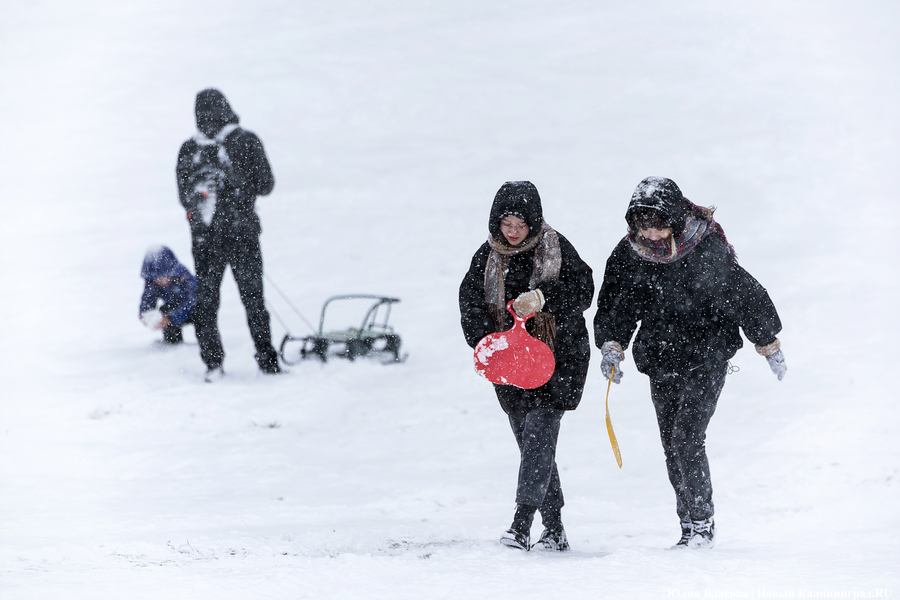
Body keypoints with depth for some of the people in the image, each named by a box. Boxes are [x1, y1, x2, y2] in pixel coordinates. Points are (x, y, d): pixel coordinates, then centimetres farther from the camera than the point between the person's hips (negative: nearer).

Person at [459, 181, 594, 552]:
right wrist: (486, 341, -18)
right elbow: (471, 302, -2)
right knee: (531, 443, 6)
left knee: (539, 434, -16)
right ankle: (554, 530, 13)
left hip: (557, 356, -4)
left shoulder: (555, 249, -3)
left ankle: (521, 524, -23)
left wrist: (543, 297, -26)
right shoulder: (487, 256, 5)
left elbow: (583, 291, -10)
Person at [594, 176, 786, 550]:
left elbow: (745, 294, -6)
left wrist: (769, 345, 2)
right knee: (672, 446, 6)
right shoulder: (628, 255, -4)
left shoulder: (707, 250, -17)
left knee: (687, 438, -16)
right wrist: (612, 345, -10)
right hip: (661, 362, 5)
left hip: (706, 356, -5)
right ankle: (691, 528, 16)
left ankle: (701, 525, -7)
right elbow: (614, 305, 7)